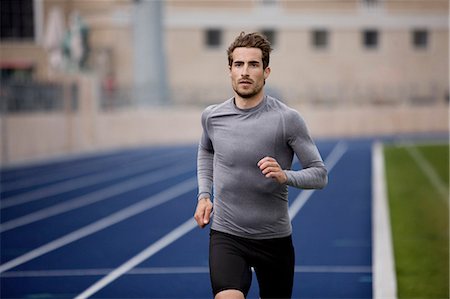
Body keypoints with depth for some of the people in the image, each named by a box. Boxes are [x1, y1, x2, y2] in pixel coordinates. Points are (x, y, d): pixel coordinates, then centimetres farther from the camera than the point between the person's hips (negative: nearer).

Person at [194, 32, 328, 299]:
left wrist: (285, 175, -25)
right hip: (226, 236, 0)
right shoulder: (212, 116, 0)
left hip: (274, 237, 0)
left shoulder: (287, 119, -10)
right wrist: (204, 195, 10)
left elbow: (320, 174, -6)